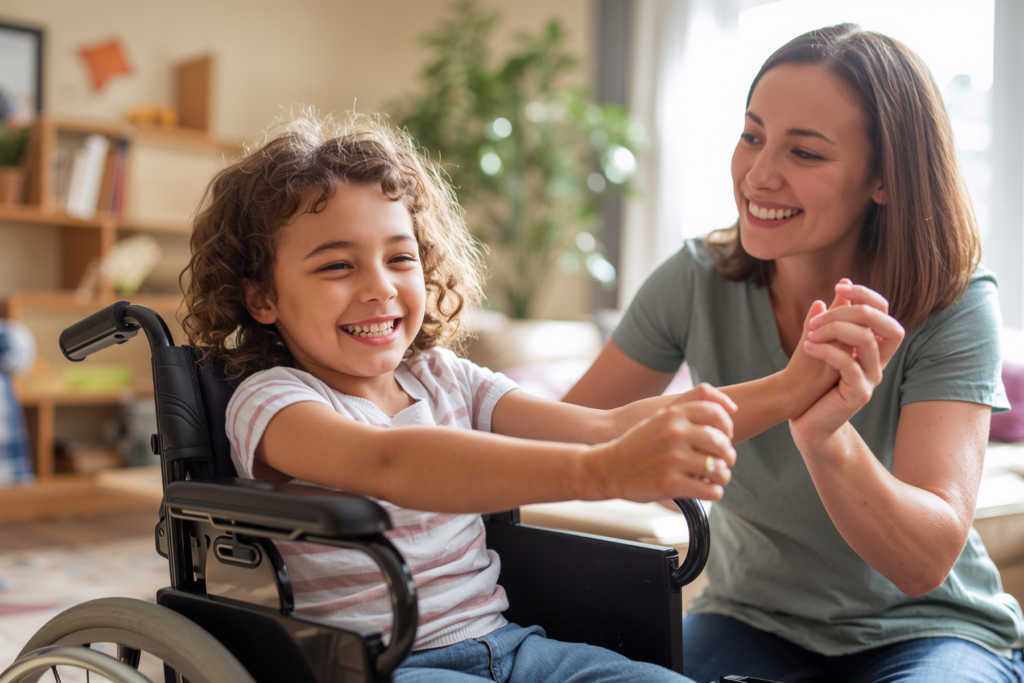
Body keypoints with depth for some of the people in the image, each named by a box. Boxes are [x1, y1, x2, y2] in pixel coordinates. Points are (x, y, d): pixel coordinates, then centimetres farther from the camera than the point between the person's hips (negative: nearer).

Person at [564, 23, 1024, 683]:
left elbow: (925, 563, -25)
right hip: (753, 620, 1)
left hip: (929, 629, 0)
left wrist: (825, 437, -43)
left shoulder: (956, 305, -17)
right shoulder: (698, 281, -9)